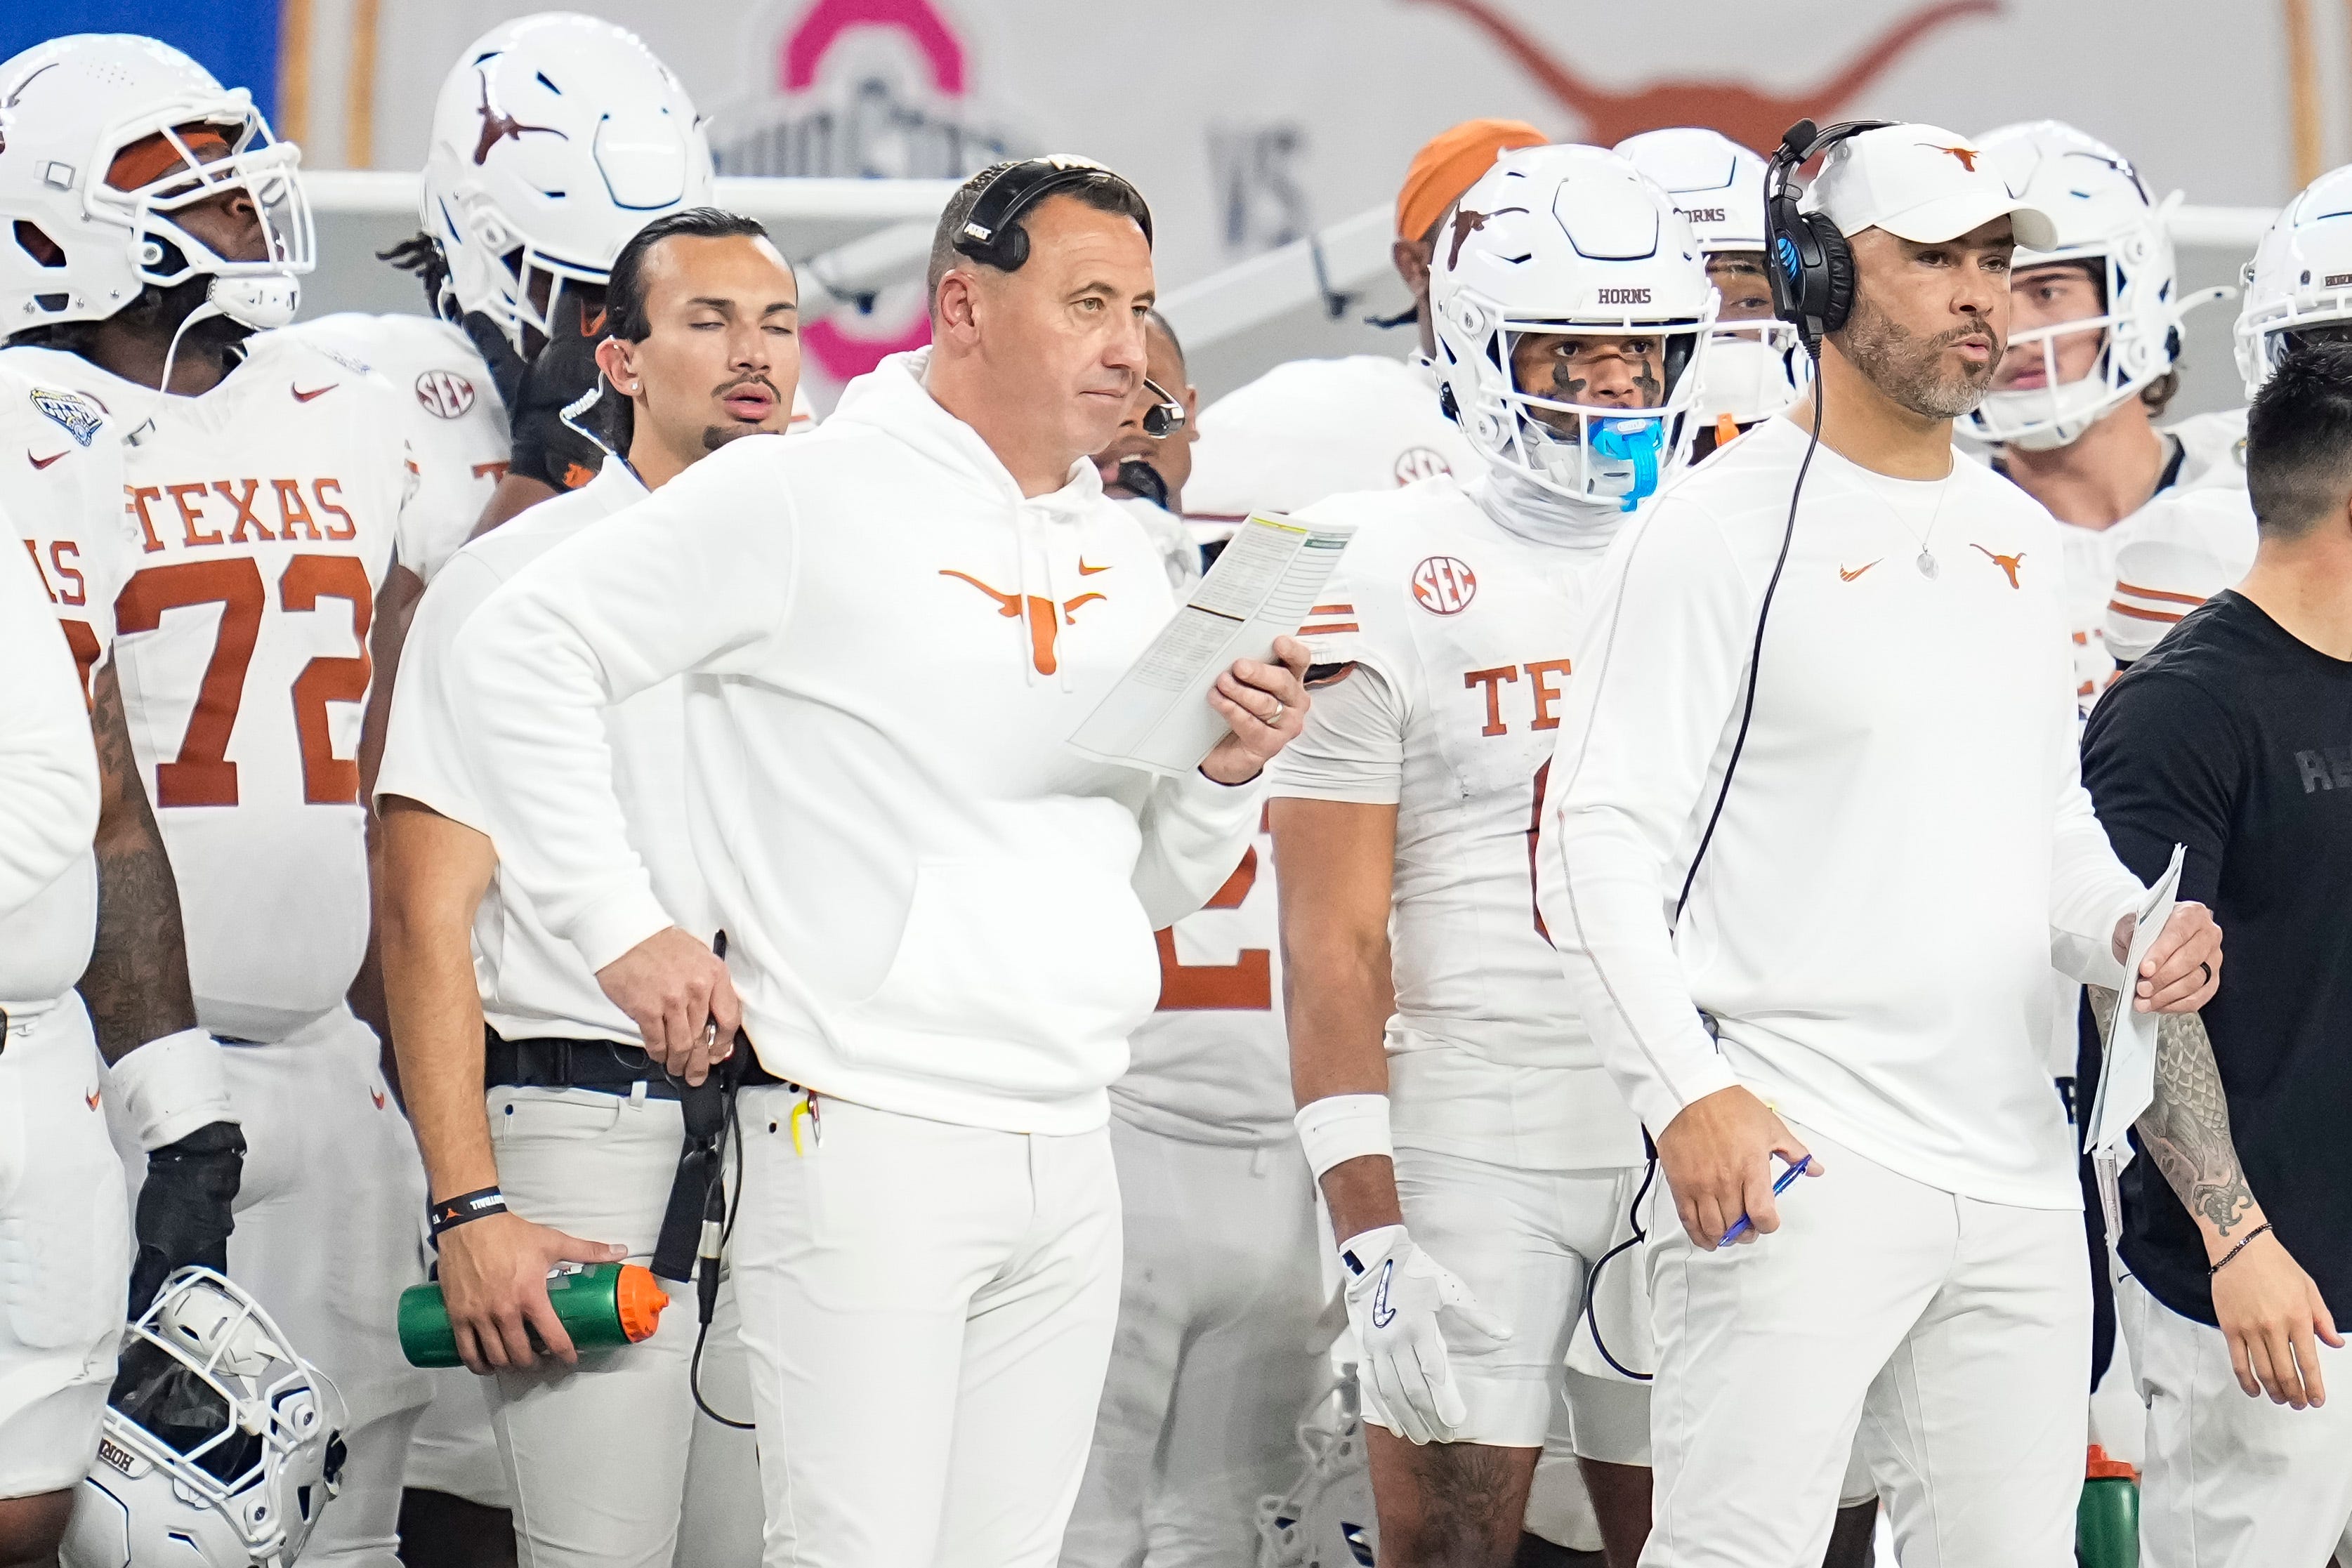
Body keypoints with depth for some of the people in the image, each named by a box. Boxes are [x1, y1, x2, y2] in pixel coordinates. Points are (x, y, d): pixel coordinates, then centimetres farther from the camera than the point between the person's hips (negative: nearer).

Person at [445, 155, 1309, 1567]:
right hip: (868, 1137, -7)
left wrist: (1230, 773, 1)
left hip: (1068, 1153, 7)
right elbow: (523, 649, -6)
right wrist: (621, 926, -9)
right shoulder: (813, 498, -5)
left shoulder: (1124, 559, 16)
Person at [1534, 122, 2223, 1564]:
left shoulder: (2020, 535, 16)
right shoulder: (1728, 529, -6)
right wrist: (1688, 1094, -19)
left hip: (2015, 1163, 7)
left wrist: (2125, 930, 3)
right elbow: (1601, 835, -10)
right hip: (1797, 1165, -7)